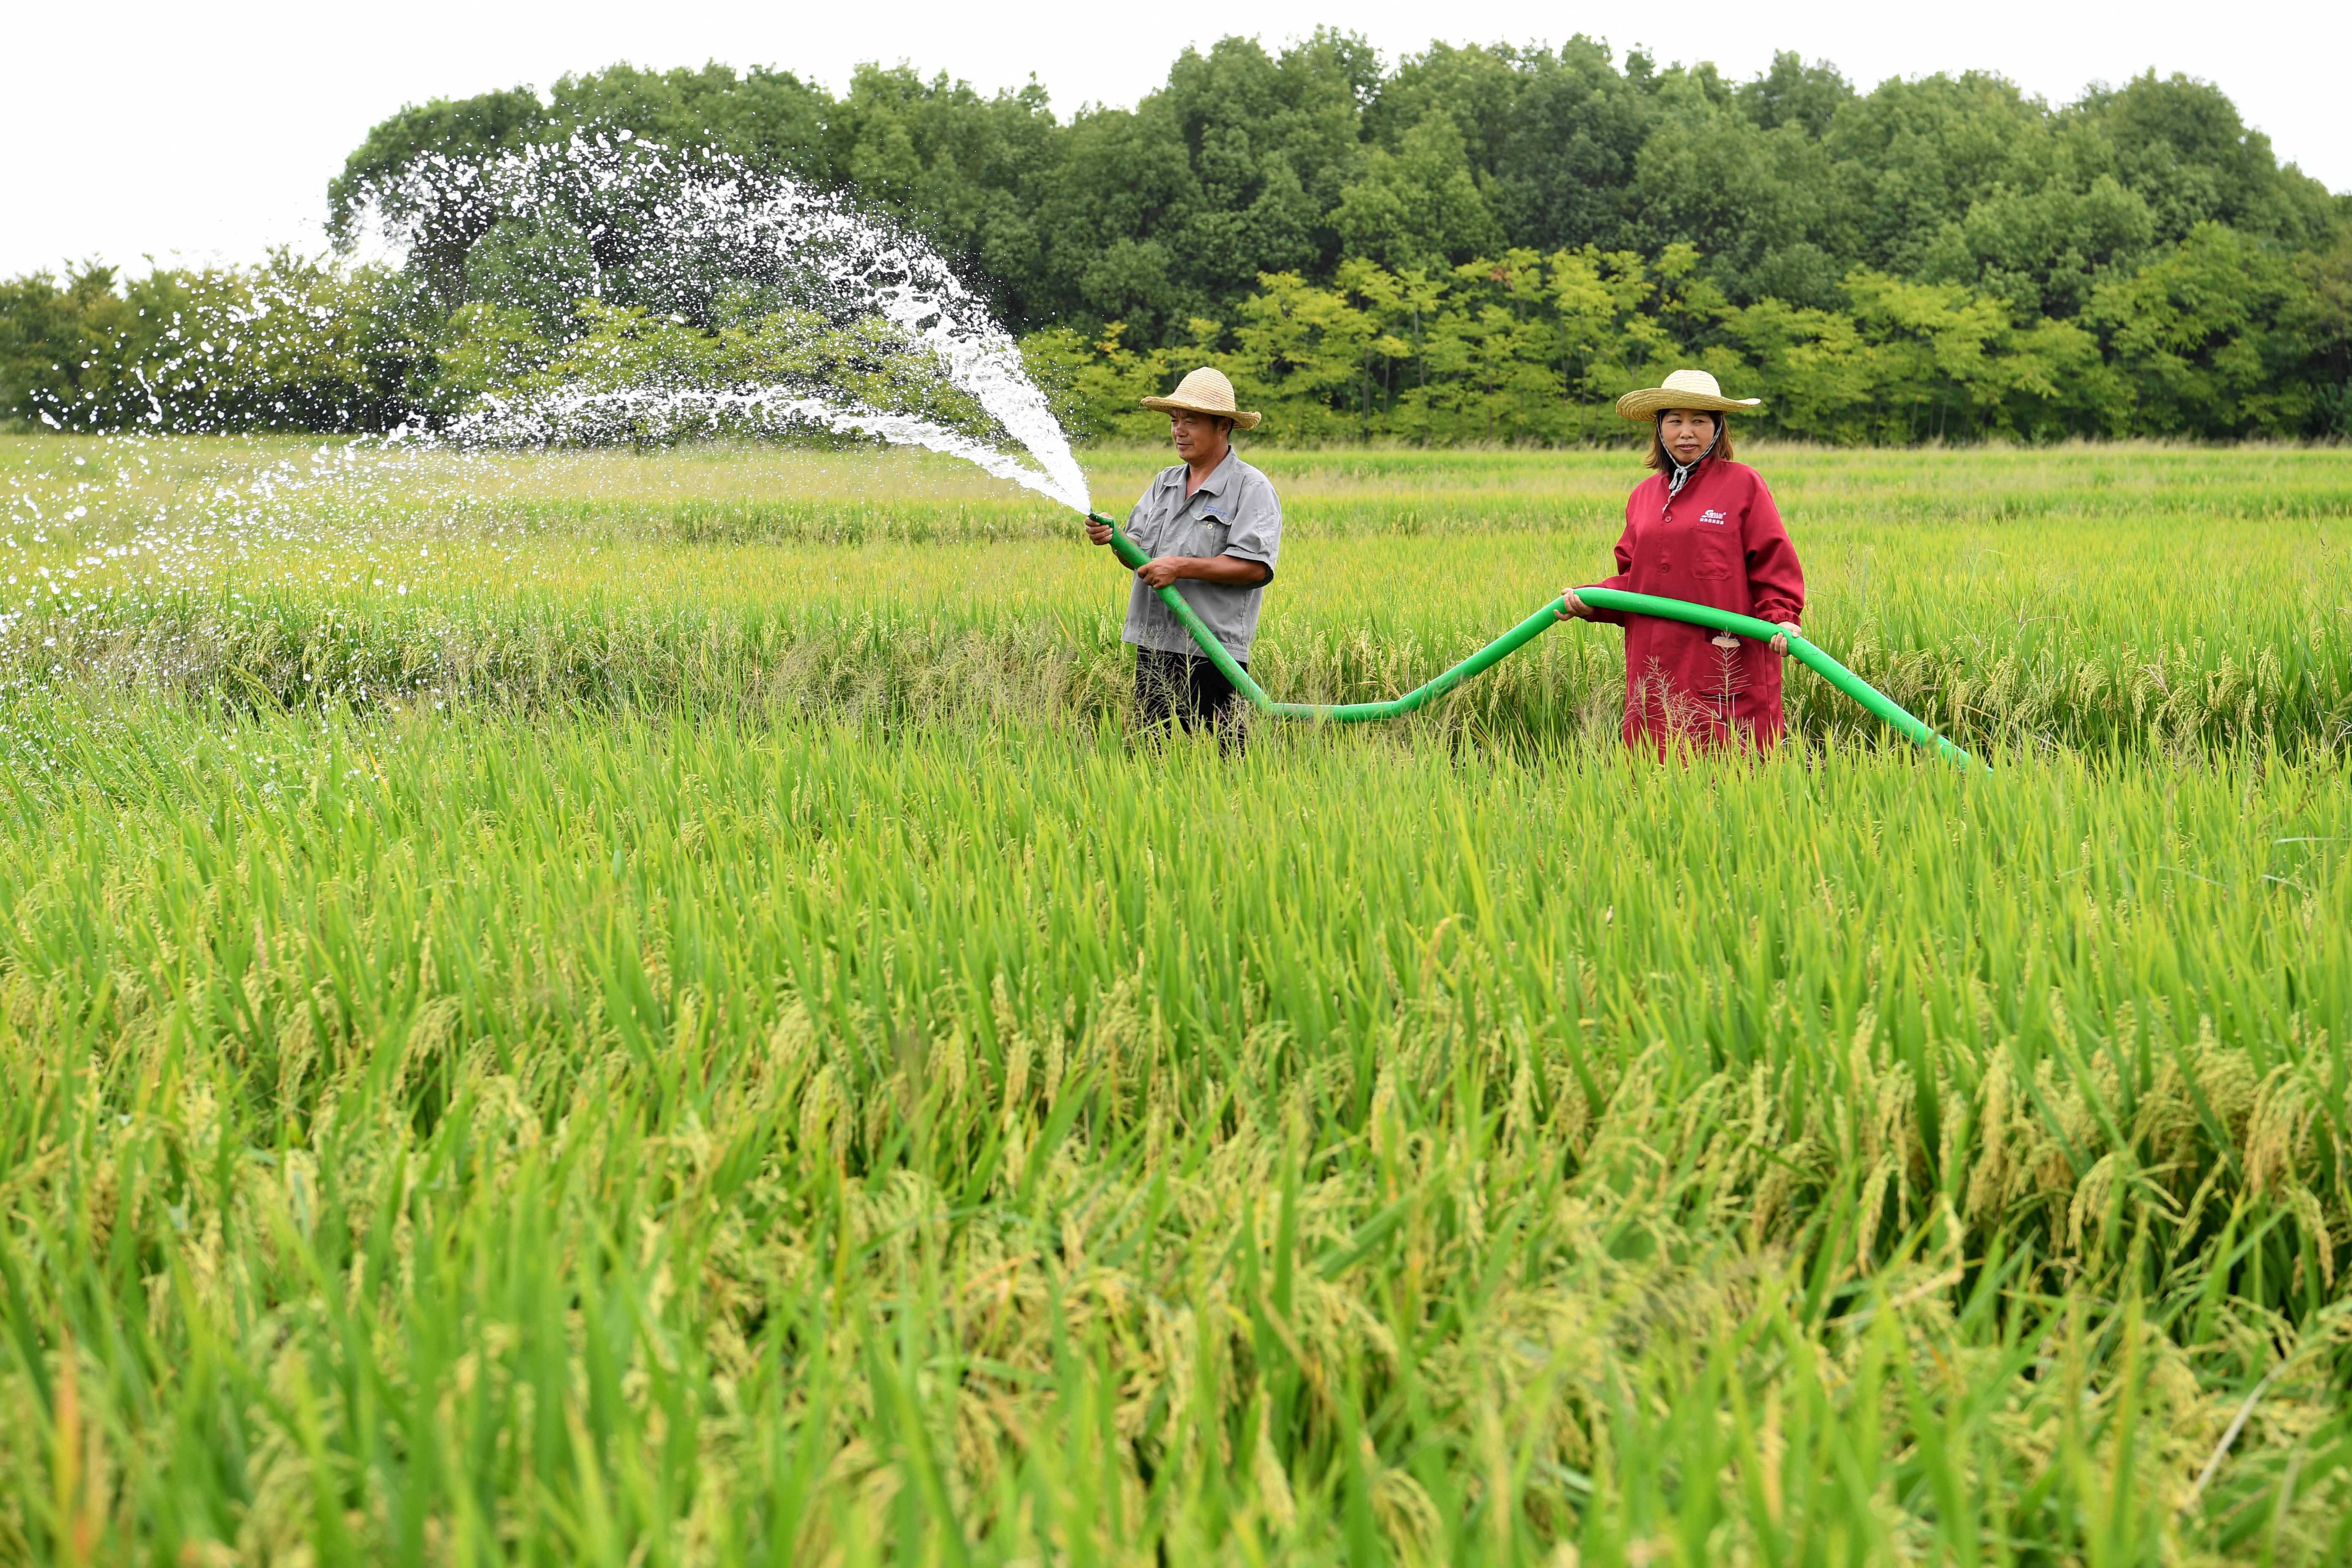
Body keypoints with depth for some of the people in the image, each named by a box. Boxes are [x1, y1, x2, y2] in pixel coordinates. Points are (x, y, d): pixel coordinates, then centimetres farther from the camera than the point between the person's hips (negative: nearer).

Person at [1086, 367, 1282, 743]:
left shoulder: (1252, 488, -4)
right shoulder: (1166, 482, 18)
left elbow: (1255, 567, -15)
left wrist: (1182, 567, -18)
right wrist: (1113, 538, -7)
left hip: (1212, 655, -7)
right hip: (1153, 646, 7)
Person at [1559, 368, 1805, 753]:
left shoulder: (1742, 483, 1)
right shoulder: (1644, 496, 16)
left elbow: (1774, 563, -1)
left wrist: (1782, 619, -16)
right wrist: (1590, 601, 3)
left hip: (1727, 661, -5)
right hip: (1657, 666, 5)